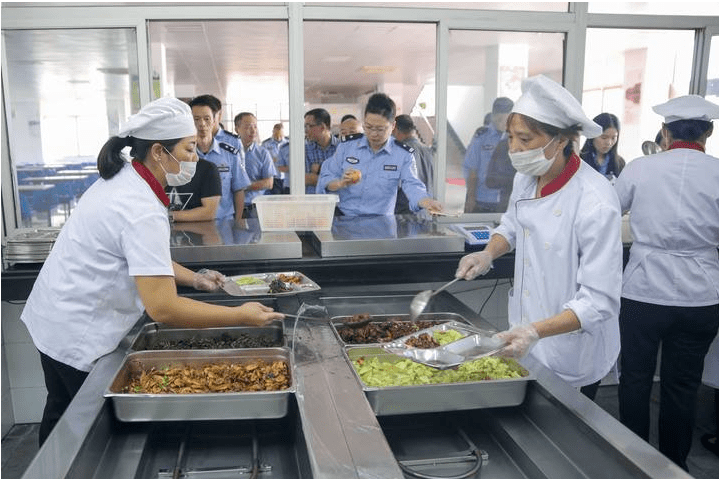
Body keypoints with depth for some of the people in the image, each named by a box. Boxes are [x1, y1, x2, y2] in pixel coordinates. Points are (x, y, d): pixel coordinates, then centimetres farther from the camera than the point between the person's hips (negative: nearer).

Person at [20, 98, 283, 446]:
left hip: (54, 319, 9)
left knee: (62, 417, 24)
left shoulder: (121, 180, 1)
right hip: (78, 336, -9)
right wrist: (241, 316, -26)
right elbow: (163, 309, -33)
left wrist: (193, 278, 3)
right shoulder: (143, 213, -29)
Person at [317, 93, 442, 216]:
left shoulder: (403, 154, 9)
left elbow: (412, 185, 0)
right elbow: (324, 180, 15)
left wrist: (427, 202, -21)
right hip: (343, 219, 1)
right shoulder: (347, 146, 12)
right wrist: (341, 183, -7)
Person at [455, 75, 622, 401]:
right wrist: (488, 254, -5)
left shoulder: (596, 204, -28)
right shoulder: (527, 177, -6)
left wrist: (536, 332, -39)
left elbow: (599, 301, -27)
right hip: (527, 338, 6)